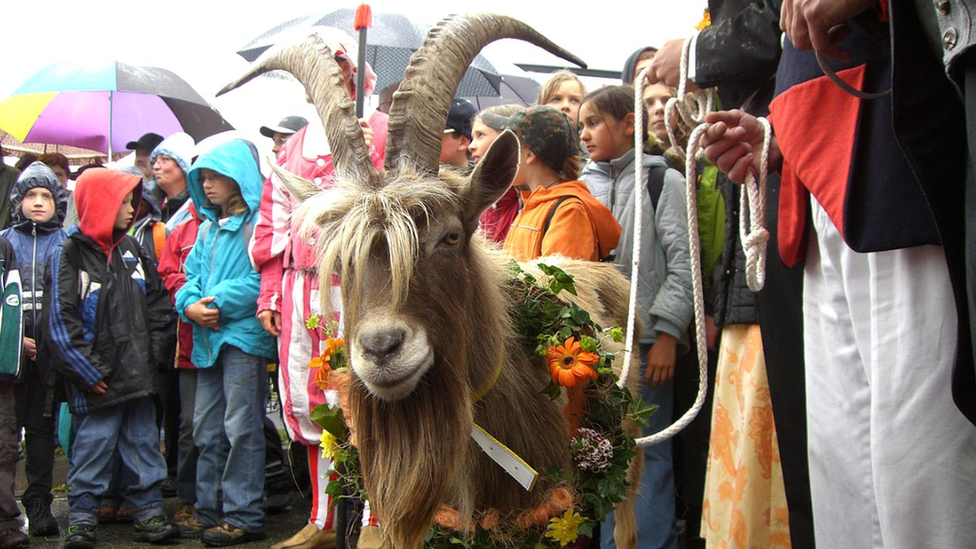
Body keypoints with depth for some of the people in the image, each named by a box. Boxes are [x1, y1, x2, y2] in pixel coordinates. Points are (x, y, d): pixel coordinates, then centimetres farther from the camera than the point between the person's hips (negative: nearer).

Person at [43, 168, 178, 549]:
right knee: (93, 445, 2)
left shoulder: (131, 249, 11)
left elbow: (158, 303, 14)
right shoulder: (69, 256, -6)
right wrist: (89, 372, -12)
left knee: (144, 442, 10)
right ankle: (81, 518, 14)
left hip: (138, 373, 5)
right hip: (98, 380, -5)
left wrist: (154, 353, 5)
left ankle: (148, 512, 19)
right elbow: (60, 322, -11)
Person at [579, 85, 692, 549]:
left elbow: (683, 262, -5)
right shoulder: (585, 185, 15)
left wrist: (667, 334, -11)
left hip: (644, 337, -5)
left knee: (647, 451, -1)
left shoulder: (661, 180, 2)